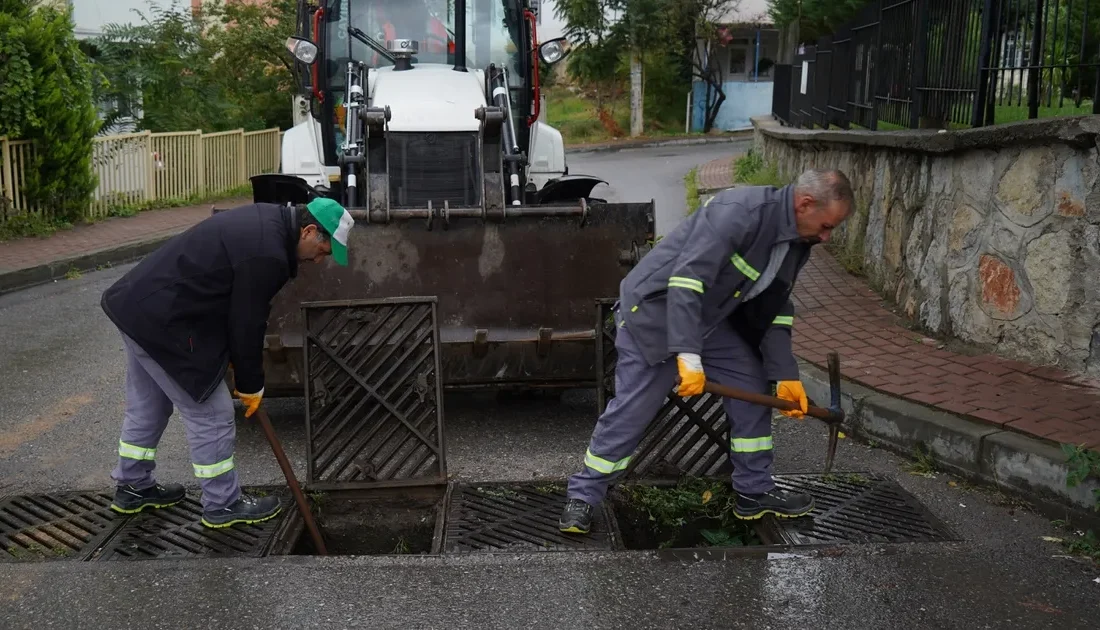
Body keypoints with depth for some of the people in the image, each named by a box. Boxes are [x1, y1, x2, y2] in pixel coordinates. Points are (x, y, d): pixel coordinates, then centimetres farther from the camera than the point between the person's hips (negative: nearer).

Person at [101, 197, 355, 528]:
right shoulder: (266, 253, -23)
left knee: (147, 406, 23)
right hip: (161, 320, -10)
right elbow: (247, 323, -15)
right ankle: (223, 504, 14)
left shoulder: (266, 221, 7)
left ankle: (133, 487, 38)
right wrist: (251, 384, 0)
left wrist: (240, 366, 17)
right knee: (210, 413, 1)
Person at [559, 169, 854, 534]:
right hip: (655, 309, -9)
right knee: (630, 411, -8)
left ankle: (754, 491, 20)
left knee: (754, 387, 6)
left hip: (710, 317, 9)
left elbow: (774, 312, 7)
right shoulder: (740, 211, -30)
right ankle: (582, 496, 8)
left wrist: (785, 376, 0)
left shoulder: (797, 244, 0)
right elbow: (686, 281, -35)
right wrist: (688, 356, -39)